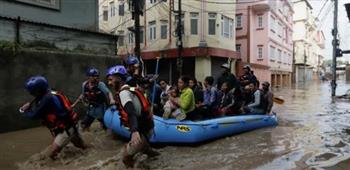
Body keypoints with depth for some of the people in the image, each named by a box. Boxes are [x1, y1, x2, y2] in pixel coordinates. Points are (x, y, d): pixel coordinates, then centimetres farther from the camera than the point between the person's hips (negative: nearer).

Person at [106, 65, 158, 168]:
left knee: (126, 157, -6)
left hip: (143, 130, -10)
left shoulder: (123, 93, -17)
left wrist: (134, 131, -48)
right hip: (147, 126, 10)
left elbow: (131, 112, -34)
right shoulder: (129, 89, 11)